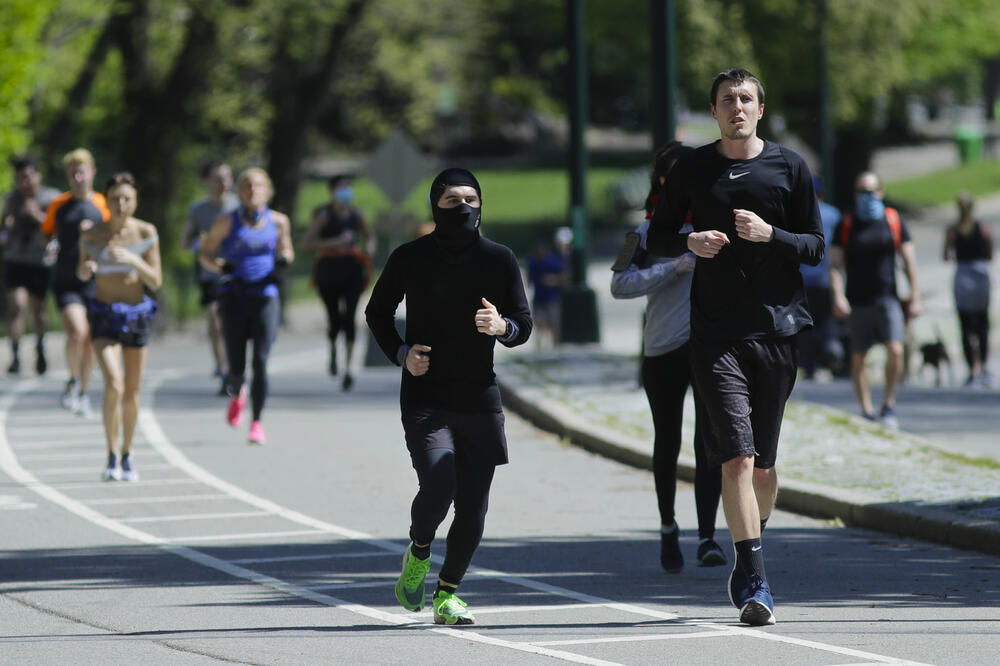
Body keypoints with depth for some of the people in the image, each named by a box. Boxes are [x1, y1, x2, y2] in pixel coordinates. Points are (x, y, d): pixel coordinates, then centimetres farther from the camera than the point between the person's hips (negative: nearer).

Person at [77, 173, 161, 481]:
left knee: (132, 393, 9)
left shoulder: (146, 233, -7)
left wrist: (133, 260, -25)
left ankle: (127, 455, 29)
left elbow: (156, 281, -8)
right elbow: (82, 273, 10)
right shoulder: (92, 236, -6)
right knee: (114, 385, -20)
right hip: (104, 316, -1)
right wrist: (85, 269, -14)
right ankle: (112, 457, -9)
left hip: (136, 316, 1)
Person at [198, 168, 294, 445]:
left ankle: (257, 423, -2)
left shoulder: (278, 221, 6)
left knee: (260, 362, -11)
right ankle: (236, 395, 34)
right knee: (237, 366, -2)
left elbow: (286, 250, 22)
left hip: (265, 297, 1)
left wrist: (285, 258, -2)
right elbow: (204, 253, 8)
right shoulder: (227, 222, 1)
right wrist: (220, 265, -13)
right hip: (234, 295, -1)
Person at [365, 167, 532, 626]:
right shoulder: (410, 258, 1)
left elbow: (524, 327, 8)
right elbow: (377, 313, 15)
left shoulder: (500, 260, 5)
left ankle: (447, 593, 20)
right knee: (438, 486, -21)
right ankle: (418, 552, 11)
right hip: (424, 396, -3)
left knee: (473, 507, 1)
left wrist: (501, 326, -15)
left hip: (480, 399, 3)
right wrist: (400, 353, -3)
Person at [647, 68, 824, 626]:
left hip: (779, 328, 1)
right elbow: (658, 236, 14)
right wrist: (690, 241, -8)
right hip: (716, 334, -1)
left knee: (763, 463, 8)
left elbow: (815, 246, 5)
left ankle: (751, 554, 31)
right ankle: (755, 580, -16)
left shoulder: (790, 168, 5)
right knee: (737, 457, -14)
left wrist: (768, 234, -14)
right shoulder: (693, 170, 6)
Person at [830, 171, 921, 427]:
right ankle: (866, 411, 10)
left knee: (895, 350, -15)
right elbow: (835, 264, 2)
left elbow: (909, 259, 9)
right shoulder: (845, 225, 5)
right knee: (859, 358, 1)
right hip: (857, 301, 1)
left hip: (887, 298, -1)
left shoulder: (893, 221, 6)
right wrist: (838, 296, -11)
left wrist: (915, 296, 5)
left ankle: (889, 404, 1)